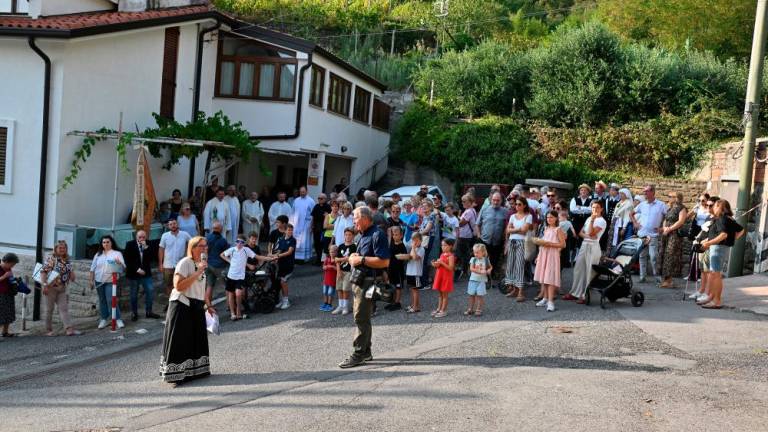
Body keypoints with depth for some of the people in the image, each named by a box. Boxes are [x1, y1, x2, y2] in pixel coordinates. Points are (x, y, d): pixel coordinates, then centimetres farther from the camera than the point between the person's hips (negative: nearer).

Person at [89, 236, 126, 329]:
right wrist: (91, 280, 8)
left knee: (111, 300, -11)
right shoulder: (98, 254, 11)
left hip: (110, 281, -4)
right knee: (102, 301, 9)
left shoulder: (117, 253, 0)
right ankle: (103, 319, 17)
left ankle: (118, 319, -7)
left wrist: (119, 263, -31)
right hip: (99, 281, 4)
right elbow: (93, 268, 13)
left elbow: (123, 267, -9)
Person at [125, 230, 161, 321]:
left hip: (146, 273, 2)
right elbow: (127, 260, -8)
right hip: (133, 273, -2)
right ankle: (134, 313, 18)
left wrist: (146, 248, -19)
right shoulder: (130, 245, -5)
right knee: (134, 294, 7)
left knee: (150, 291, -2)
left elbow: (152, 257, -8)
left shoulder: (148, 245, 2)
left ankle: (148, 311, 9)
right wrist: (137, 269, -15)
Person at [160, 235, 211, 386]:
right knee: (180, 342, -4)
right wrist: (198, 272, -25)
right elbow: (178, 286, -25)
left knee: (197, 340, 14)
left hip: (196, 307, 8)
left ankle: (195, 370, 28)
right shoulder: (185, 263, -13)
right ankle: (175, 375, 2)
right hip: (182, 306, -8)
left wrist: (208, 305, 22)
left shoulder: (201, 264, 13)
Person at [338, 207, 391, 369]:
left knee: (361, 318, -7)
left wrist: (361, 259, -20)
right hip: (360, 281, 10)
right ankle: (366, 351, 25)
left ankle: (359, 354, 0)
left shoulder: (377, 235, -16)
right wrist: (353, 257, 4)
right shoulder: (363, 235, 15)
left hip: (369, 281, -10)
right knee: (362, 317, 16)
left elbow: (384, 261, -23)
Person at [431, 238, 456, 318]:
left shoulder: (450, 256, -13)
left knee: (445, 294, 0)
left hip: (446, 277, -8)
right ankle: (439, 309, 20)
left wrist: (441, 263, -25)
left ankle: (443, 310, 6)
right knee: (440, 294, 14)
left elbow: (451, 268, -21)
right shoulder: (442, 255, 11)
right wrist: (436, 265, -2)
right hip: (440, 275, 8)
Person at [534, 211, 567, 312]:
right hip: (543, 255, 7)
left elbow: (563, 244, -11)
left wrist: (549, 244, -17)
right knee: (543, 278, 8)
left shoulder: (558, 229, -5)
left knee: (550, 278, -12)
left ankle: (551, 301, -14)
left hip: (552, 255, -6)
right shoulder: (546, 229, 14)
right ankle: (545, 298, 17)